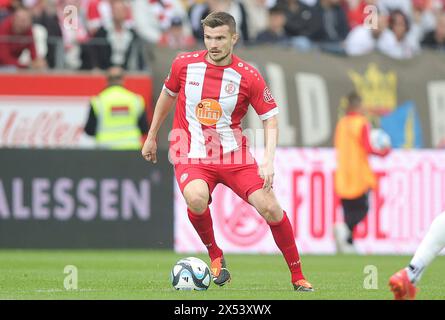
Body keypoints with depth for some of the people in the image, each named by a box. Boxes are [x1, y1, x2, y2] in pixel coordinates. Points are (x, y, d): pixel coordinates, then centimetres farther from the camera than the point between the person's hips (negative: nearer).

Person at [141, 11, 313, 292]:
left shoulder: (248, 76, -8)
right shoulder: (184, 64, -3)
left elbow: (270, 118, -1)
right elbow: (168, 95, 16)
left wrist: (268, 162, -14)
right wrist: (152, 137, 23)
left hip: (234, 154, 0)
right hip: (192, 156, 0)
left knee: (270, 208, -13)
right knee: (196, 198, -33)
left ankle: (299, 278, 4)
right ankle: (215, 255, -5)